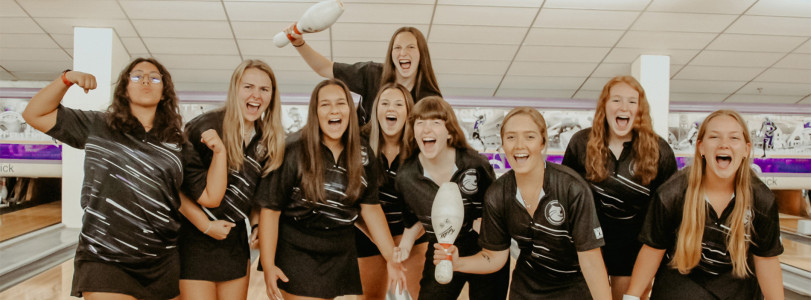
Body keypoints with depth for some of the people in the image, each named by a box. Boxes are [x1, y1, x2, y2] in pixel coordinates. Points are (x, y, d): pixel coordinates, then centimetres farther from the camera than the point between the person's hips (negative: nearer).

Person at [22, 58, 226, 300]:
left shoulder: (178, 148, 7)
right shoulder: (97, 126, 7)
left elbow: (210, 196, 3)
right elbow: (35, 115, 9)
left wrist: (219, 152, -10)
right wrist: (67, 78, -4)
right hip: (103, 262, -2)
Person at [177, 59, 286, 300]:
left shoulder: (267, 140, 6)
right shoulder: (204, 127, -15)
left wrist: (256, 225, 4)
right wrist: (205, 225, -14)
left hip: (236, 241, 6)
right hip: (196, 241, -6)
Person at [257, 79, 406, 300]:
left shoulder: (364, 158, 0)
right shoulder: (294, 154, -13)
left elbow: (370, 208, 4)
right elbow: (270, 209, -11)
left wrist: (391, 257, 1)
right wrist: (268, 266, -14)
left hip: (342, 257, 4)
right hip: (297, 255, -4)